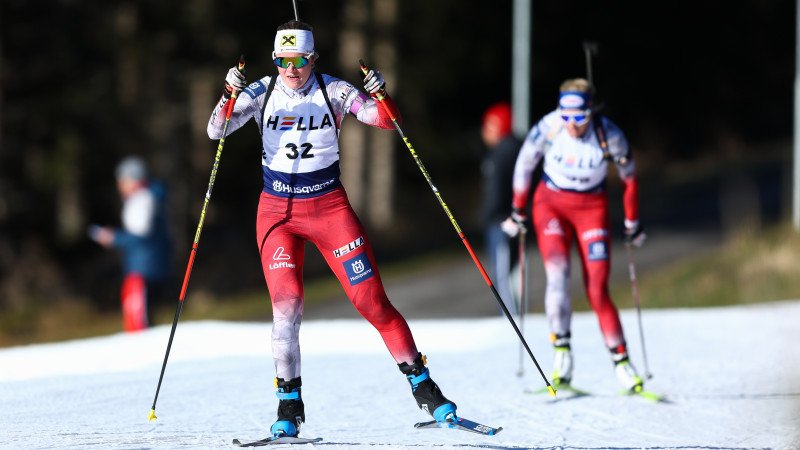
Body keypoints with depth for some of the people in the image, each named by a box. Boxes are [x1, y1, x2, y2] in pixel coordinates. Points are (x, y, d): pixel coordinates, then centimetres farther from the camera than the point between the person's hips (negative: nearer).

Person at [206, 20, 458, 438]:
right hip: (278, 212, 0)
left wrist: (380, 96, -28)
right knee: (286, 304, -16)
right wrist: (229, 96, -31)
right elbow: (217, 130, -12)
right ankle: (289, 406, -6)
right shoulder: (263, 93, -4)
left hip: (330, 207, 0)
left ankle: (423, 386, 7)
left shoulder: (333, 91, -4)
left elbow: (385, 120, -7)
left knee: (372, 301, -4)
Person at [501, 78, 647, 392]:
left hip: (592, 210, 0)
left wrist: (632, 223, 6)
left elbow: (629, 177, -2)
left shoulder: (608, 135, -20)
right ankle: (561, 351, -21)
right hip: (551, 204, 0)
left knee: (597, 290, -9)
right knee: (557, 272, -23)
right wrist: (518, 212, 7)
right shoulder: (548, 128, -19)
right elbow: (525, 164, -1)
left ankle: (620, 360, 2)